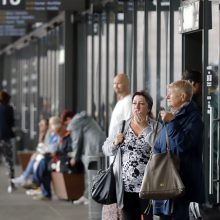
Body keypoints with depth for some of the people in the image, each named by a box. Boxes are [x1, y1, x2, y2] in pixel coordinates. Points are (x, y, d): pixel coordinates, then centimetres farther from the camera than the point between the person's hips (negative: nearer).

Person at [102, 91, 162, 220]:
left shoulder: (156, 128, 0)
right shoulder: (120, 127, 10)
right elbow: (106, 150, 12)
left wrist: (146, 127, -14)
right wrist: (115, 143, -6)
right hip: (127, 187, 3)